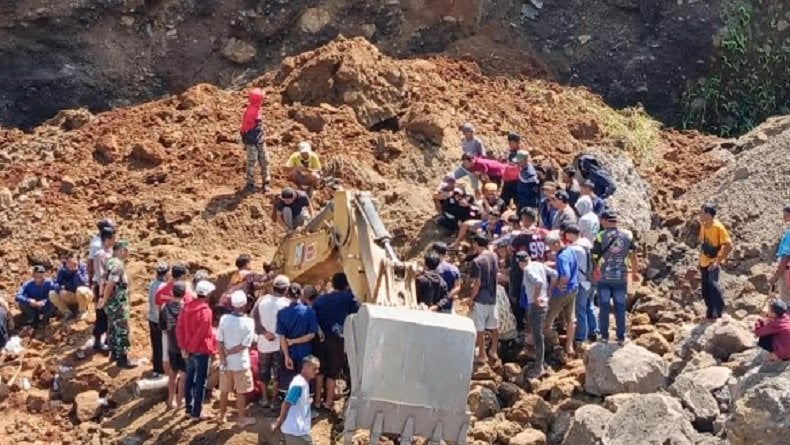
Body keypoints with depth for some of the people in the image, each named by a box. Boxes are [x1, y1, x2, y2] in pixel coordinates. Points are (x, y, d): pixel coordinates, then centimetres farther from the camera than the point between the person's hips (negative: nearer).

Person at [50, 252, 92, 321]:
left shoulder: (82, 267, -18)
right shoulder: (62, 269, -7)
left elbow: (83, 283, -31)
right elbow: (56, 283, -11)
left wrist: (76, 270, -36)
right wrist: (60, 290, -32)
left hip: (83, 296, -3)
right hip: (69, 296, 3)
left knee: (80, 290, -37)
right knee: (52, 294, -17)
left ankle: (82, 311, -10)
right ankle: (67, 312, 0)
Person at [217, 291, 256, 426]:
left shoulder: (224, 319, -10)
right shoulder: (248, 322, -17)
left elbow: (219, 342, -9)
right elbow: (245, 345, -18)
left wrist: (223, 358, -5)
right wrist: (230, 352, -8)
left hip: (226, 362, 3)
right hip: (240, 363, -3)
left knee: (224, 390, 18)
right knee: (240, 392, 10)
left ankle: (222, 416, 31)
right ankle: (242, 419, 20)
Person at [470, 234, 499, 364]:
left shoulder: (477, 261, -19)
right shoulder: (494, 257, 1)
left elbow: (477, 283, -20)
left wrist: (471, 298, -8)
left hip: (481, 299, -7)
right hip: (493, 297, 7)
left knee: (480, 328, 4)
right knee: (494, 326, 16)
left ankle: (482, 355, 11)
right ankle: (493, 352, 26)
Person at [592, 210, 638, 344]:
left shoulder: (601, 236, -10)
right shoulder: (628, 235, -2)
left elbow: (595, 257, -7)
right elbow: (633, 255, 6)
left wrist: (596, 270, 12)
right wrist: (635, 271, 18)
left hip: (604, 278, -2)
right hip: (621, 278, 2)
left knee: (604, 307, 9)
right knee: (620, 307, 10)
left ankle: (604, 336, 13)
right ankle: (621, 337, 14)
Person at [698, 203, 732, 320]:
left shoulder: (718, 227, -18)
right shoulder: (703, 225, 4)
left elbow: (729, 245, -19)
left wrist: (718, 261, -22)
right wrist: (700, 260, 14)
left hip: (713, 262, -7)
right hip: (704, 262, 7)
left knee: (712, 283, -26)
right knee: (705, 290, 10)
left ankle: (719, 310, -15)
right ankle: (711, 312, 24)